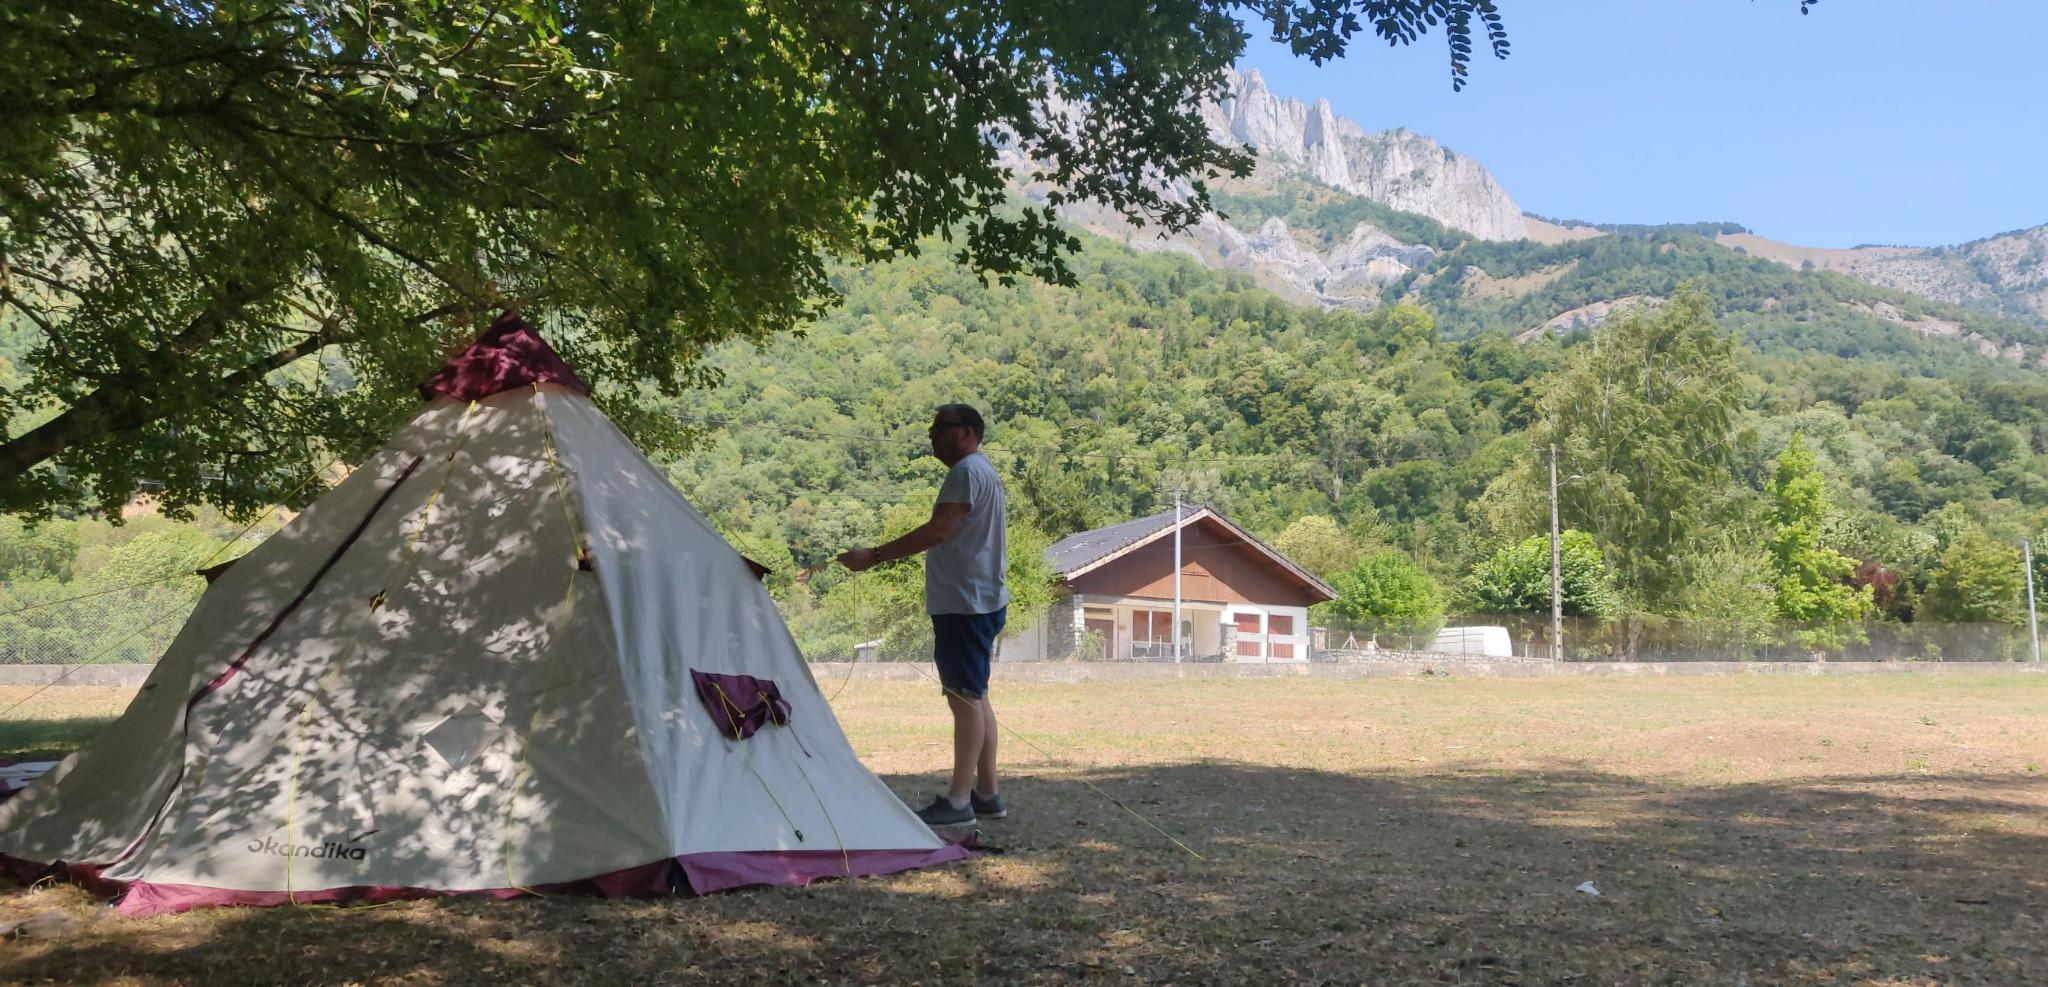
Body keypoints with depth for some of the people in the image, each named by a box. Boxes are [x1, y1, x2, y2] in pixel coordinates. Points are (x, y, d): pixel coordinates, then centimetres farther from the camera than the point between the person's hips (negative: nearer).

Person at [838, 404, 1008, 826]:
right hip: (979, 600, 11)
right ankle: (987, 793, 16)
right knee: (975, 696, 12)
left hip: (964, 604, -11)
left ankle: (958, 799, -6)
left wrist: (874, 555, -24)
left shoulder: (967, 470, -14)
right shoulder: (983, 470, 19)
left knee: (965, 697, -8)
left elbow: (938, 530, -24)